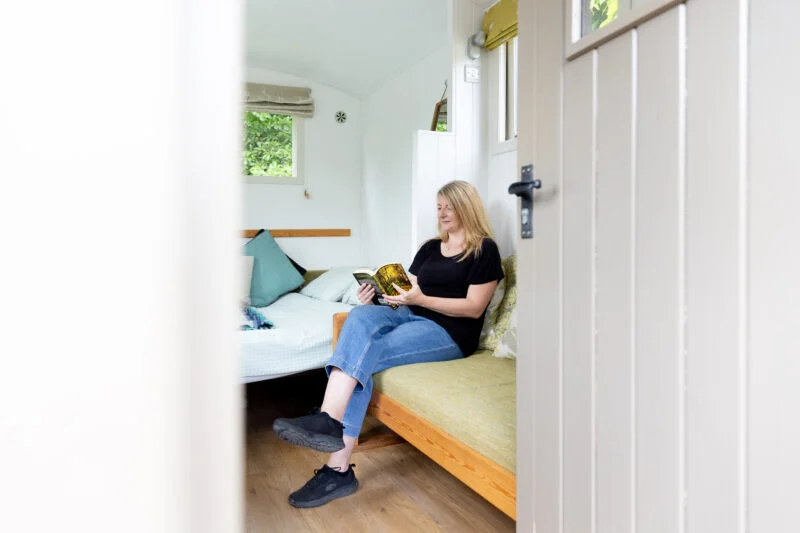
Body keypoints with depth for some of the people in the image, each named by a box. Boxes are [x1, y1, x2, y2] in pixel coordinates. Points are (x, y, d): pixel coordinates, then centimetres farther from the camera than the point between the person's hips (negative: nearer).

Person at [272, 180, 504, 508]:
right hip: (410, 316, 6)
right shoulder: (430, 248, 21)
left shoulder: (484, 250, 1)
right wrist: (379, 294, -7)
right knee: (361, 315, -27)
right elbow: (408, 289, 15)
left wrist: (420, 300, -20)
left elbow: (474, 308, -9)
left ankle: (338, 468, -33)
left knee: (365, 355, -28)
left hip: (450, 332, -5)